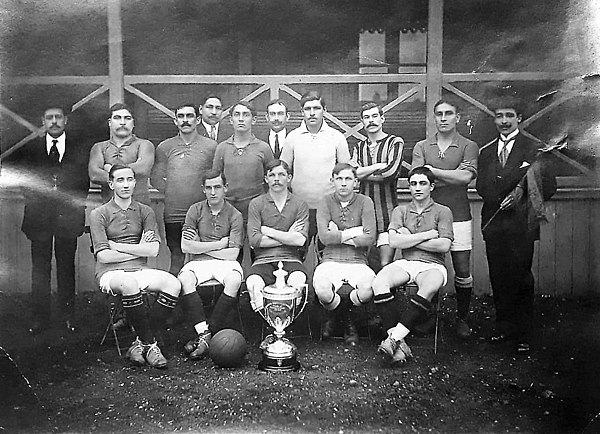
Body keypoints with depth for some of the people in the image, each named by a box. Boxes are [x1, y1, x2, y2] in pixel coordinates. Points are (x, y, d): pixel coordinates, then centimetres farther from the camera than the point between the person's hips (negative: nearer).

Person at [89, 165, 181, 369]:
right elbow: (103, 256, -6)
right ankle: (150, 344, -23)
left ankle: (141, 344, -18)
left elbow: (153, 250, -1)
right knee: (129, 284, -38)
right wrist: (139, 250, 0)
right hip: (110, 272, -3)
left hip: (140, 270, 3)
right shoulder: (99, 214, 5)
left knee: (173, 284, -26)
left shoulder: (145, 212, 13)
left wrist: (117, 246, -4)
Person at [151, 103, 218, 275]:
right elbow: (156, 178, 8)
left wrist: (208, 193, -4)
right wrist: (172, 193, 2)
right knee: (177, 257, 6)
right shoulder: (165, 147, 9)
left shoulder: (211, 146, 4)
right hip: (173, 214, 1)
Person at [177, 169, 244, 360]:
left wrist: (200, 247, -4)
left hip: (225, 262, -1)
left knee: (234, 280, -34)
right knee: (184, 279, -31)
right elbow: (186, 247, -4)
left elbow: (232, 253, -8)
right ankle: (204, 333, -31)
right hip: (199, 262, 1)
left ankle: (208, 333, -25)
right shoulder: (195, 211, 5)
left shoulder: (234, 215, 1)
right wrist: (220, 244, -5)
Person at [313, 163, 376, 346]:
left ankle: (334, 313, 4)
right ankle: (345, 317, 6)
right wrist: (355, 232, -8)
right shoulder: (326, 202, 5)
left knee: (369, 291, -32)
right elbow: (324, 237, -11)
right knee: (322, 291, -34)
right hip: (330, 260, 0)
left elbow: (369, 239, -8)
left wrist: (338, 236, -7)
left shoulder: (365, 202, 5)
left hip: (357, 261, 1)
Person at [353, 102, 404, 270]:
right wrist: (378, 166, -8)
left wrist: (363, 173, -1)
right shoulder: (359, 147, 16)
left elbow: (391, 172, -14)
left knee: (386, 265, -7)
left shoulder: (395, 142, 2)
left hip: (387, 211, -4)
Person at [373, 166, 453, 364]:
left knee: (429, 287, -39)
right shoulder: (400, 210, 16)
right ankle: (399, 343, -31)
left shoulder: (442, 211, 9)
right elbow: (394, 241, -1)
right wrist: (427, 235, -4)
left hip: (432, 265, -2)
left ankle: (394, 337, -35)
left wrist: (409, 238, -3)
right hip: (405, 263, 2)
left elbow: (444, 245, -6)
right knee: (379, 282, -30)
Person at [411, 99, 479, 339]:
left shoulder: (469, 146, 4)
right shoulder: (421, 147, 10)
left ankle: (462, 318, 17)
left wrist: (432, 170, -8)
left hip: (458, 215, -1)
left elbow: (465, 177, -12)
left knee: (463, 271, -1)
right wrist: (452, 175, -11)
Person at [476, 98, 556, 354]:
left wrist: (522, 196, -12)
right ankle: (503, 327, 20)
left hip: (521, 225, -4)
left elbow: (548, 186, -2)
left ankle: (522, 335, 8)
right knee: (498, 278, 7)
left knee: (521, 280, -2)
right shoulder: (486, 152, 16)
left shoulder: (533, 150, 2)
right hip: (493, 224, 4)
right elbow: (482, 187, 8)